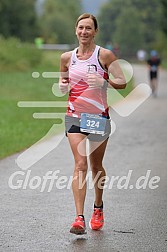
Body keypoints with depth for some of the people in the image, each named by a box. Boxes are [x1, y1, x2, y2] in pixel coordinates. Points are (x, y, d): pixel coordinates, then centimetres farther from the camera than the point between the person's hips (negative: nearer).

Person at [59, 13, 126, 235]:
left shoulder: (105, 55, -5)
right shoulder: (67, 57, 5)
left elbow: (122, 82, -7)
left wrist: (103, 82, -25)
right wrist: (62, 86, -5)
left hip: (99, 116, -1)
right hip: (74, 116, 1)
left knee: (96, 165, 11)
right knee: (80, 164, -12)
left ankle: (98, 208, 36)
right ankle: (79, 218, -16)